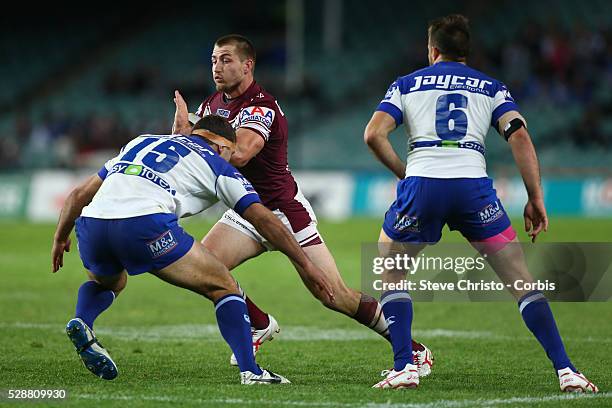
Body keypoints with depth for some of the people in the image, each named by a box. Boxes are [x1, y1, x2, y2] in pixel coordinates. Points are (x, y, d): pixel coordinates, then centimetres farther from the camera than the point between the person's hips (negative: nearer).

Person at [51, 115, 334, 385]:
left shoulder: (141, 142, 35)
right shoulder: (216, 163, 22)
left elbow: (79, 194, 34)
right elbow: (264, 219, 15)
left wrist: (60, 238, 46)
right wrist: (305, 265, 20)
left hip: (90, 221, 5)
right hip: (144, 224, -5)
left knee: (109, 282, 38)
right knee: (223, 288, 13)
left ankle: (82, 323, 8)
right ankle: (250, 371, -2)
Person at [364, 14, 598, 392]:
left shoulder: (406, 84, 20)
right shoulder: (492, 87, 20)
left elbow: (374, 134, 5)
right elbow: (519, 136, 4)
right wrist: (536, 198, 4)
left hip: (422, 183, 0)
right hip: (473, 184, 0)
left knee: (390, 272, 21)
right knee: (521, 279, 9)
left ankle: (404, 368, 7)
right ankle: (566, 370, 0)